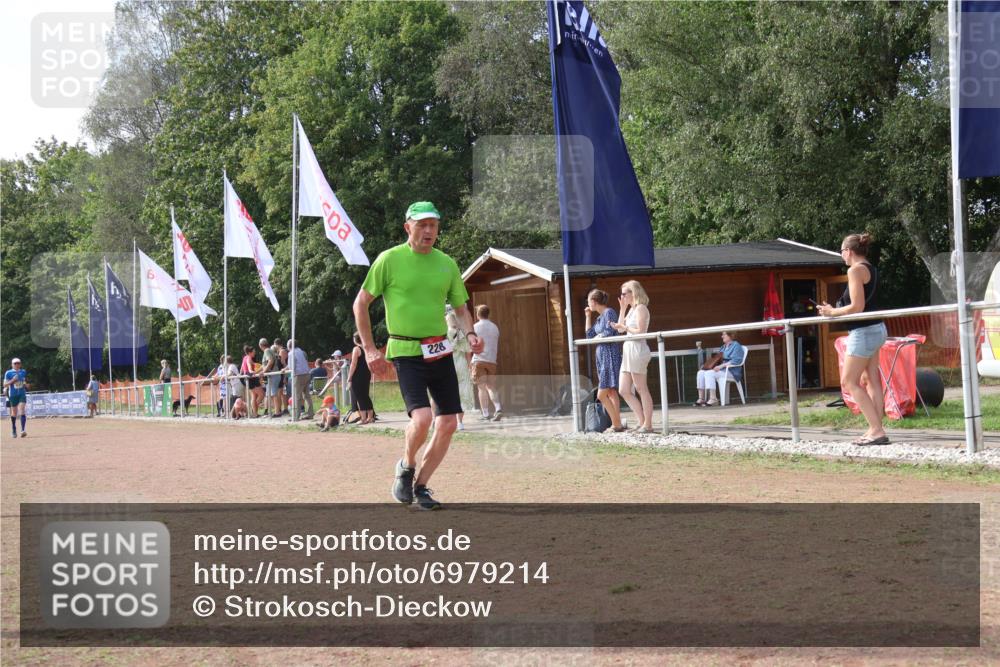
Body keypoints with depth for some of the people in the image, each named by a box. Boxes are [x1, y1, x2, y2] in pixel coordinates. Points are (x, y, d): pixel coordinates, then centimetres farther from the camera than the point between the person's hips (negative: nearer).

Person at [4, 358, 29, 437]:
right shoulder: (8, 373, -1)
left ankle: (23, 430, -23)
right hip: (13, 395, -1)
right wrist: (12, 381, -17)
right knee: (14, 412, 7)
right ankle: (13, 430, 22)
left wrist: (26, 385, 3)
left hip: (22, 394, 1)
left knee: (22, 410, -15)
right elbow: (5, 385, -3)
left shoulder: (23, 372, 9)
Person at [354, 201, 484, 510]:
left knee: (448, 423, 2)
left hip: (440, 352, 5)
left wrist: (470, 334, -4)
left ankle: (421, 485, 18)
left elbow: (461, 308, 17)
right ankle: (406, 467, 9)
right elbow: (361, 304, 1)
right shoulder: (390, 259, -4)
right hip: (406, 353, -5)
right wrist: (369, 349, -4)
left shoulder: (446, 263, 9)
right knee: (422, 417, -22)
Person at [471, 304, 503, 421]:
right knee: (491, 386, 8)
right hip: (492, 361, 4)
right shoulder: (495, 327, 12)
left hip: (479, 360, -4)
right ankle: (498, 408, -13)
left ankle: (485, 413, -2)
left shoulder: (476, 327, -3)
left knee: (482, 388, 0)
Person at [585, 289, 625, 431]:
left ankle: (616, 424, -12)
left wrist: (598, 337, 0)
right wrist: (588, 316, 15)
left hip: (610, 356, -10)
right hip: (602, 356, 10)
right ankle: (617, 423, 10)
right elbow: (589, 335, 17)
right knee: (611, 393, 9)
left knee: (602, 394, -13)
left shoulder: (609, 312, -10)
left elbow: (609, 333, -18)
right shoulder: (599, 317, 16)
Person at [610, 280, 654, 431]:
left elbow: (640, 331, -16)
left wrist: (624, 327, -10)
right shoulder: (631, 310, 19)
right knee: (624, 391, 7)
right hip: (628, 351, 10)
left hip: (637, 350, -10)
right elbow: (621, 329, 19)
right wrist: (622, 309, 16)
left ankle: (648, 424, -1)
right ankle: (642, 420, 10)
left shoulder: (640, 308, -8)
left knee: (641, 389, -5)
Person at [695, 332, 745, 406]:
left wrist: (721, 366, -24)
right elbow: (717, 359, 25)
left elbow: (736, 361, -17)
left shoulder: (736, 346, -3)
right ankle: (701, 399, -19)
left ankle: (713, 399, -31)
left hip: (731, 371, -8)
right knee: (701, 373, -13)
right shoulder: (723, 347, 25)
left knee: (709, 373, -31)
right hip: (720, 369, 9)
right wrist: (708, 365, 4)